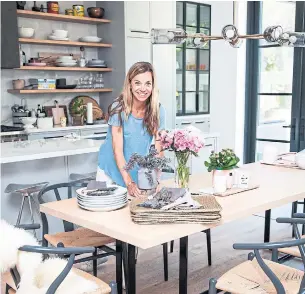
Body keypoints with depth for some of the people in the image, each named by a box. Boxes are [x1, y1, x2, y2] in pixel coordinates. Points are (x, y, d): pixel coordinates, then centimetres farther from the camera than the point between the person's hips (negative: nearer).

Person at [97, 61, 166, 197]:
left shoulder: (158, 110, -11)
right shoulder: (118, 108, -19)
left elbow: (158, 150, -11)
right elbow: (117, 150, -21)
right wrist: (129, 182, -28)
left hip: (139, 172, 2)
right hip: (111, 171, -2)